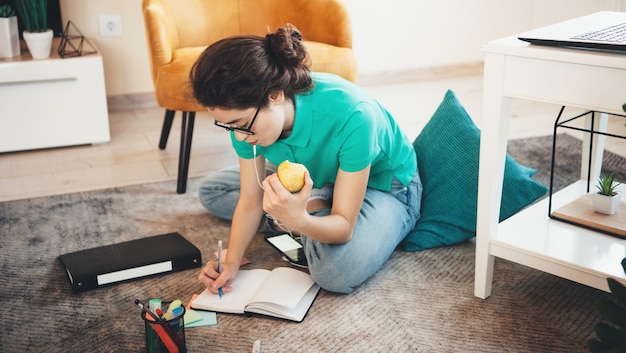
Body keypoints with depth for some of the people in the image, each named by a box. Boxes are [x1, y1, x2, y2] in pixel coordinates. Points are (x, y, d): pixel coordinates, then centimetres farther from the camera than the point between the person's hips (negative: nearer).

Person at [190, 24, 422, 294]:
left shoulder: (351, 115, -40)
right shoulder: (249, 115, -22)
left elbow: (344, 226, -35)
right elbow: (250, 201, -12)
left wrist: (300, 220, -56)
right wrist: (231, 263, -26)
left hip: (383, 186, -6)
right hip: (317, 181, 6)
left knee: (337, 272, -36)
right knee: (212, 190, 3)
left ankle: (312, 210, -6)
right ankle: (314, 207, -3)